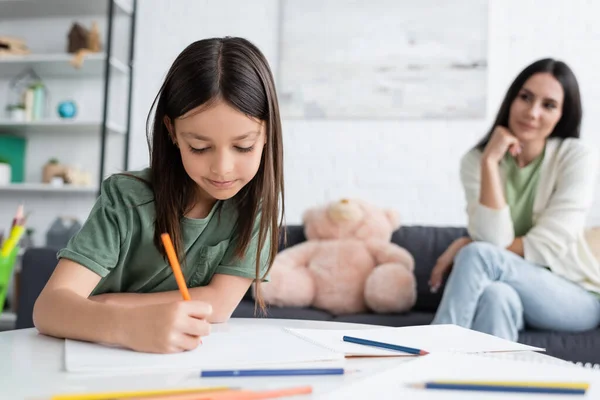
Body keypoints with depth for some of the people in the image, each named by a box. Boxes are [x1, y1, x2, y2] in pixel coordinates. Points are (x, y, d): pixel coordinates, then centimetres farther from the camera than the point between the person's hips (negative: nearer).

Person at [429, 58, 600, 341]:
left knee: (478, 254, -30)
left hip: (576, 298, -1)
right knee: (496, 295, -37)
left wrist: (464, 247, -15)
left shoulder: (577, 158, -10)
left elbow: (546, 247, -16)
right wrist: (490, 162, -21)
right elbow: (493, 240, -18)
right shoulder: (476, 161, -4)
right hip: (509, 291, 2)